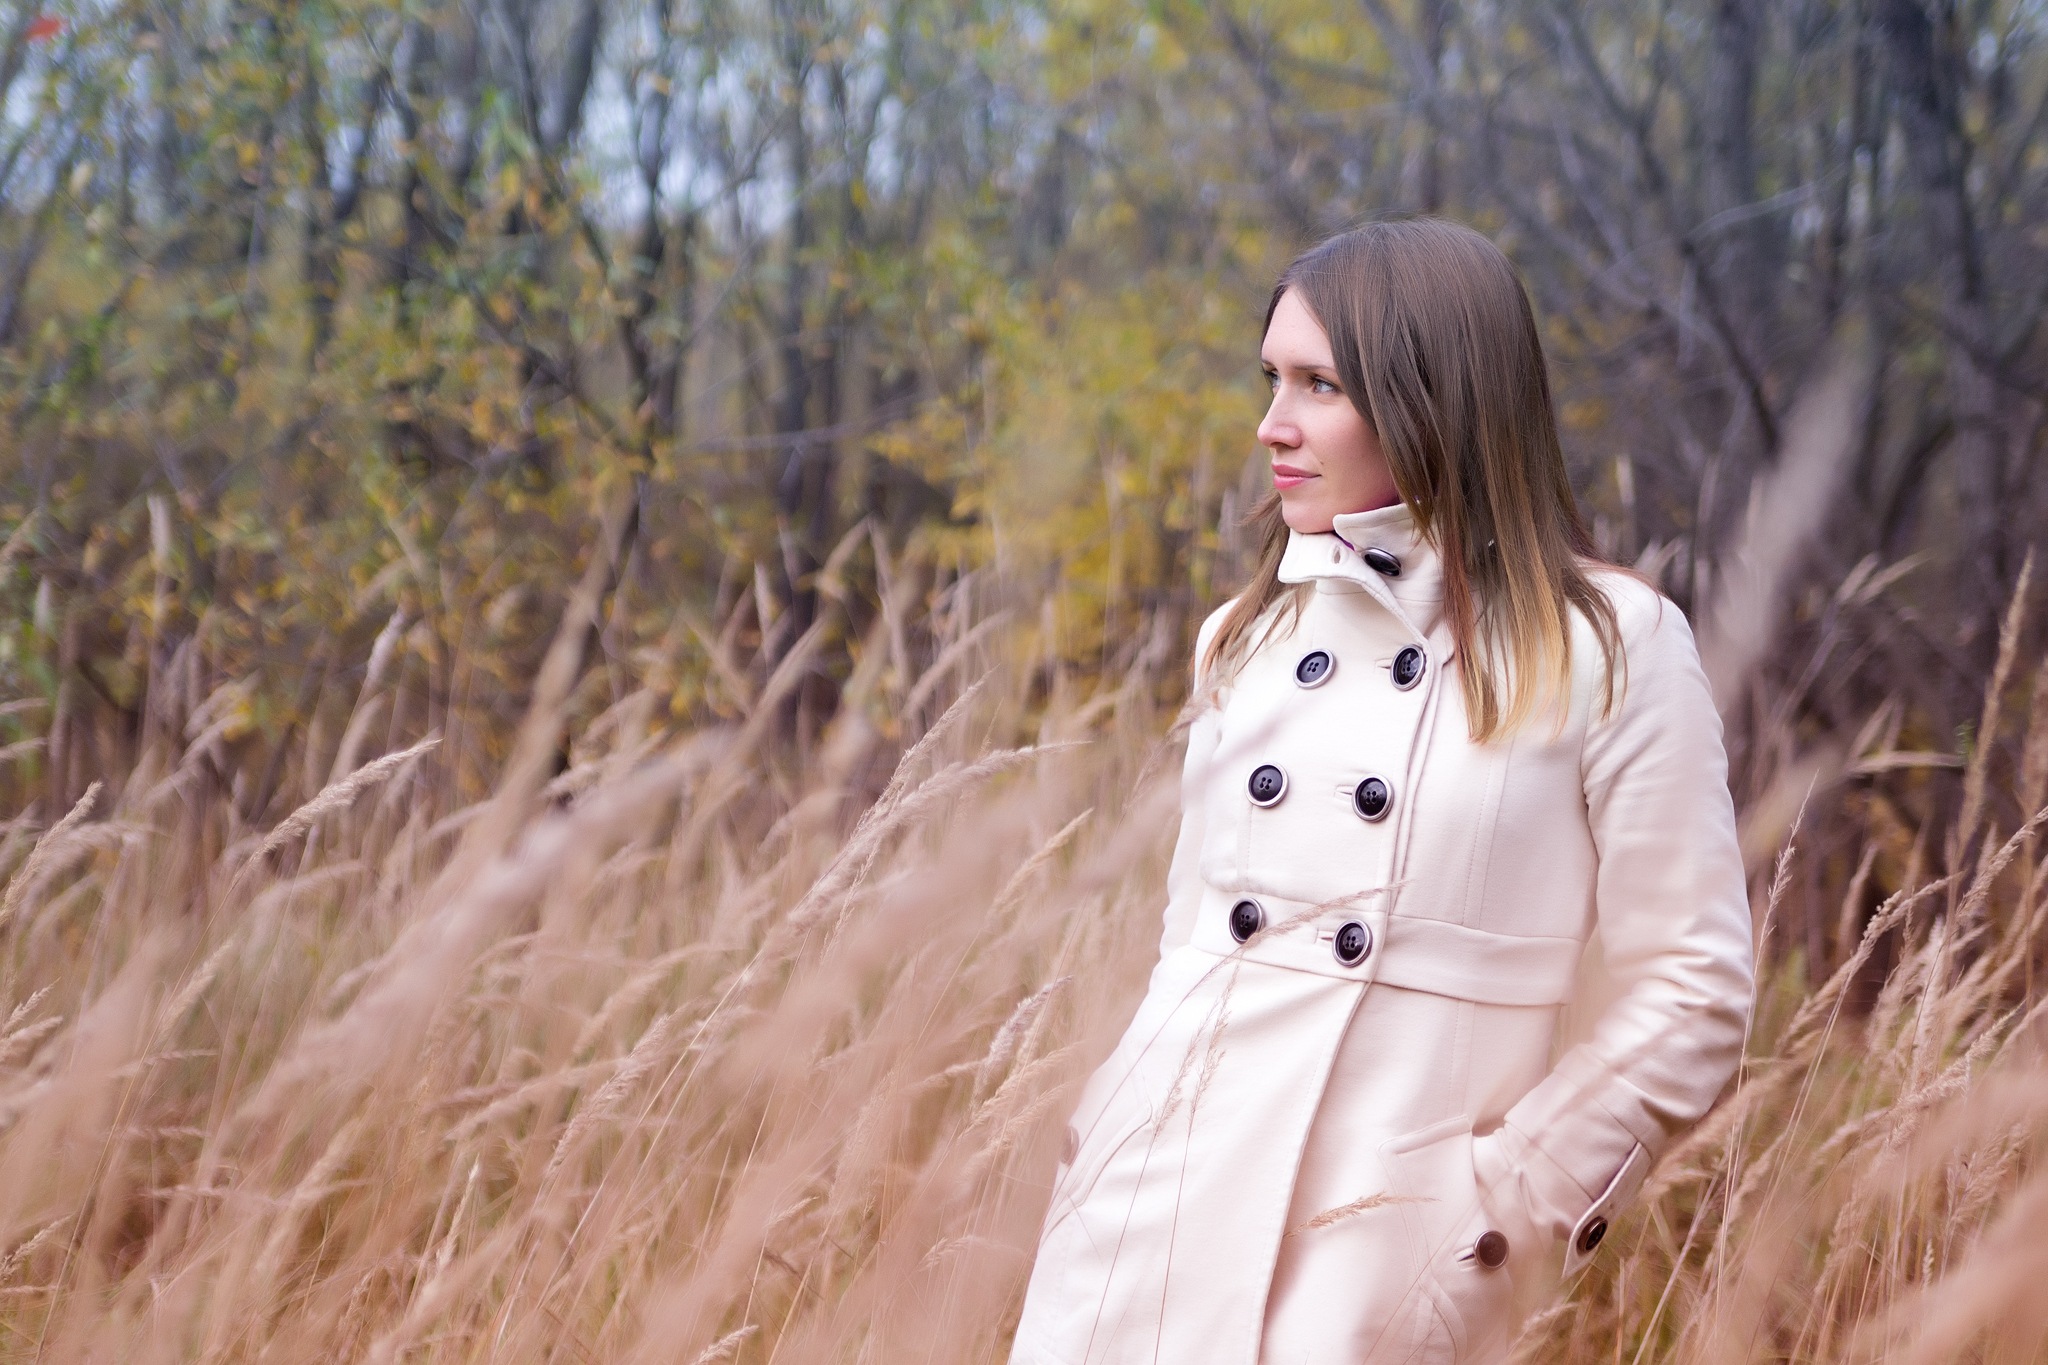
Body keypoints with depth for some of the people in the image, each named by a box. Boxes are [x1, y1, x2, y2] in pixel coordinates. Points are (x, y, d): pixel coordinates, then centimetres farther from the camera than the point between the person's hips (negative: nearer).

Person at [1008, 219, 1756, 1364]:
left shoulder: (1609, 649, -5)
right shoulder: (1247, 643, 10)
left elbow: (1689, 999, -5)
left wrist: (1499, 1209, -8)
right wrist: (1114, 1162, 6)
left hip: (1376, 1267, -4)